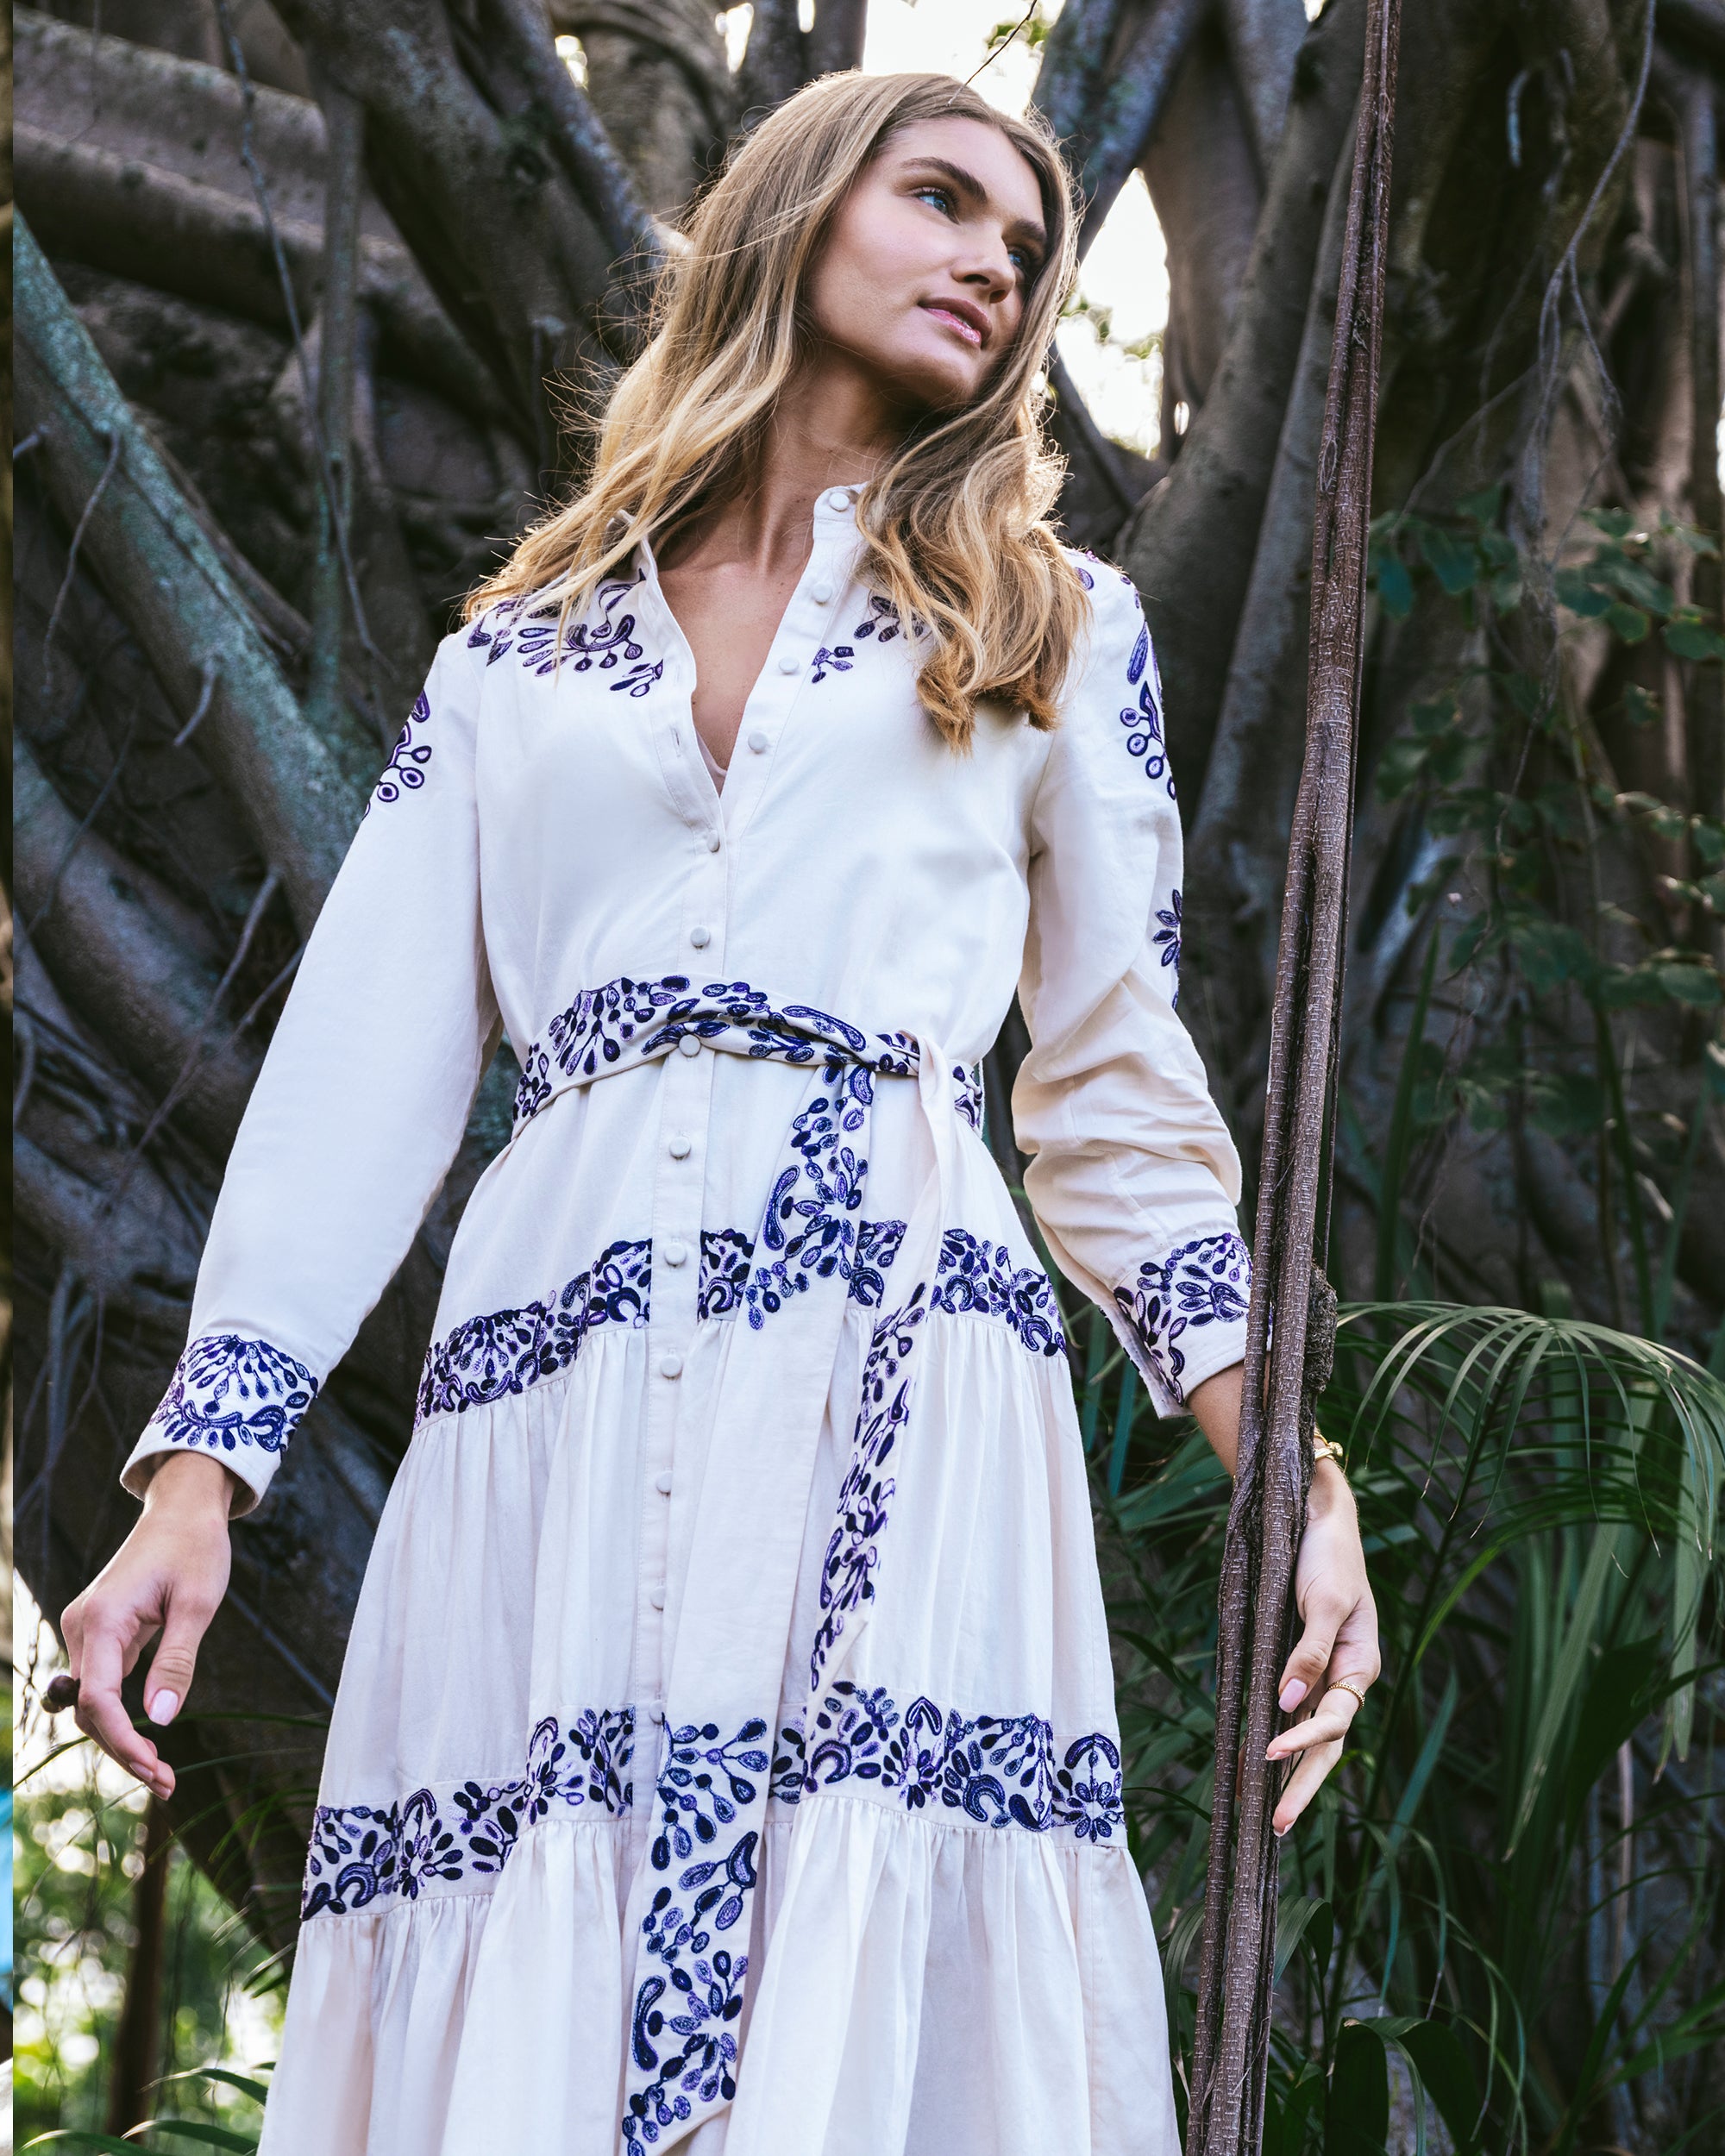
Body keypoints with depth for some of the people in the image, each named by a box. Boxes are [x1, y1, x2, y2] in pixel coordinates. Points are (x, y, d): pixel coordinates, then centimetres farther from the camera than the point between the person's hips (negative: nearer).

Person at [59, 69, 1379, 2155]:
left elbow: (1118, 1085, 15)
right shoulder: (509, 665, 20)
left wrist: (1290, 1461, 2)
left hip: (898, 1394, -1)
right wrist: (198, 1466, 1)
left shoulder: (1056, 633, 20)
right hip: (550, 1416, 1)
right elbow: (357, 1070, 12)